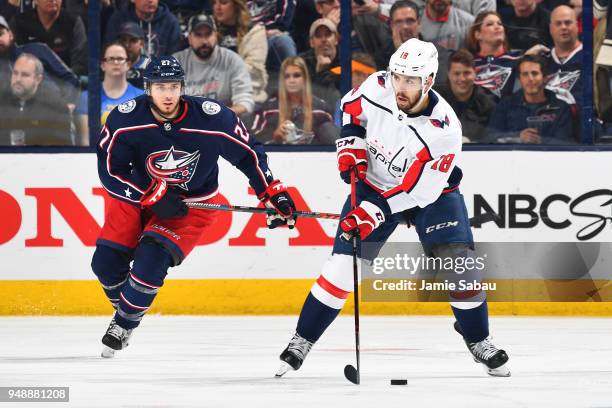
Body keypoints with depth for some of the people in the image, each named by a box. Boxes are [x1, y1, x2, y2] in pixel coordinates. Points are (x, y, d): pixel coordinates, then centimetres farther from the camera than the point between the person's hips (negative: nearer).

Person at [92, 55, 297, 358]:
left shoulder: (212, 118, -24)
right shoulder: (125, 119, -22)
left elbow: (249, 153, -9)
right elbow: (110, 171, -17)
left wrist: (275, 195, -10)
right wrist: (154, 197, -26)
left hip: (192, 204, -2)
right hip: (138, 195, 2)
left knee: (151, 261, -21)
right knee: (106, 262, -5)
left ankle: (125, 323, 5)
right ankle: (124, 307, 29)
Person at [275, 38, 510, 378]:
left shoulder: (444, 130, -32)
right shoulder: (378, 87, -22)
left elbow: (416, 191, -30)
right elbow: (351, 107, 3)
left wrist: (371, 213, -34)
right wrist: (351, 147, -10)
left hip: (429, 190, -2)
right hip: (374, 181, 2)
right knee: (343, 263, -6)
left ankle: (479, 342, 7)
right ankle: (301, 341, 5)